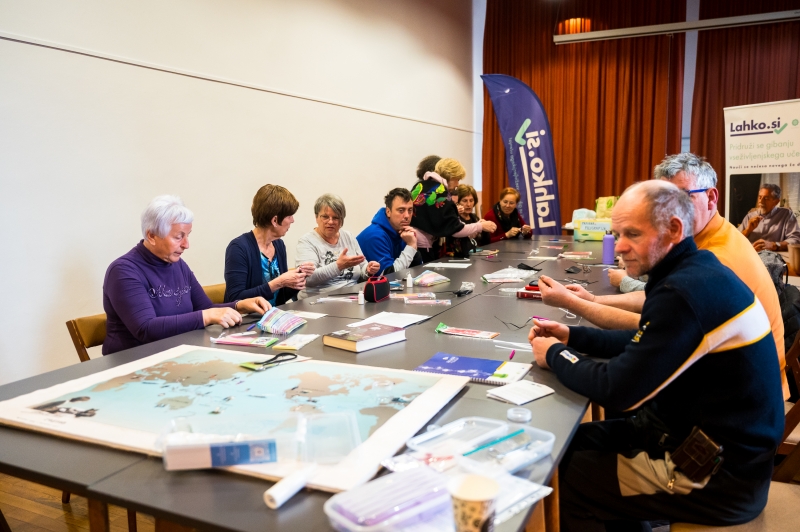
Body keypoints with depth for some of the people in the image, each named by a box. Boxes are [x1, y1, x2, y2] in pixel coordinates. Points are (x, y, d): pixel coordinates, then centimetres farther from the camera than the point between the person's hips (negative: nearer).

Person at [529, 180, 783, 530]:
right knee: (577, 441, 15)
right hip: (708, 434, 9)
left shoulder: (686, 291, -29)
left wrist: (555, 355, -9)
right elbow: (643, 345, 14)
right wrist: (572, 337, 5)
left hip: (720, 475, -9)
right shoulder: (695, 271, 3)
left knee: (567, 477, -2)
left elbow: (616, 390, -25)